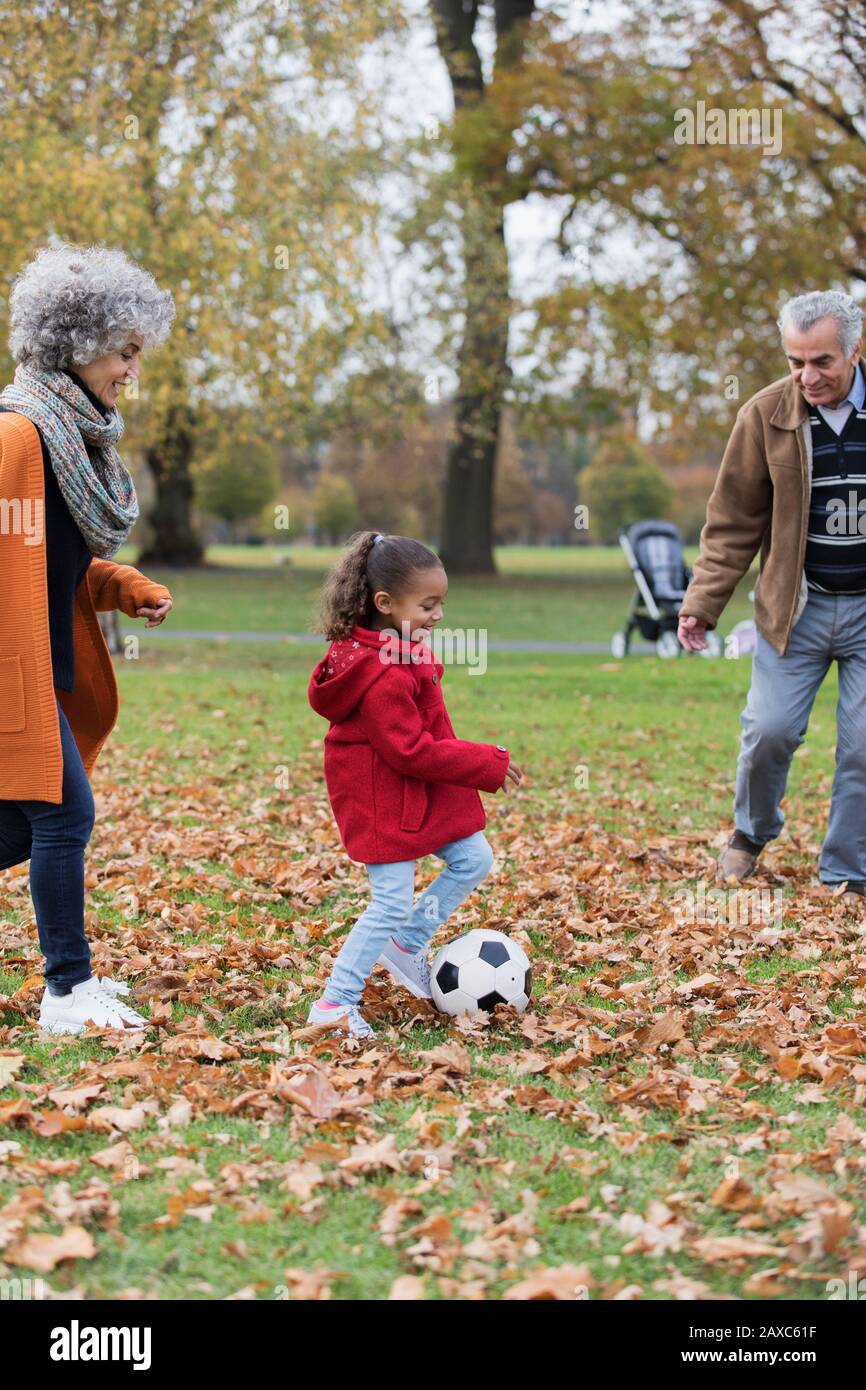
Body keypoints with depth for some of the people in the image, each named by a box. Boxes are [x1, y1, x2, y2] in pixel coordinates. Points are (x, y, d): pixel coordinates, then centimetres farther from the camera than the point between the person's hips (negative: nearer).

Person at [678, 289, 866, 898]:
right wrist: (702, 604, -5)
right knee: (770, 729, -4)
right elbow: (733, 523, 0)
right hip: (795, 608, 0)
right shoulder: (766, 415, -7)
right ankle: (752, 834, 25)